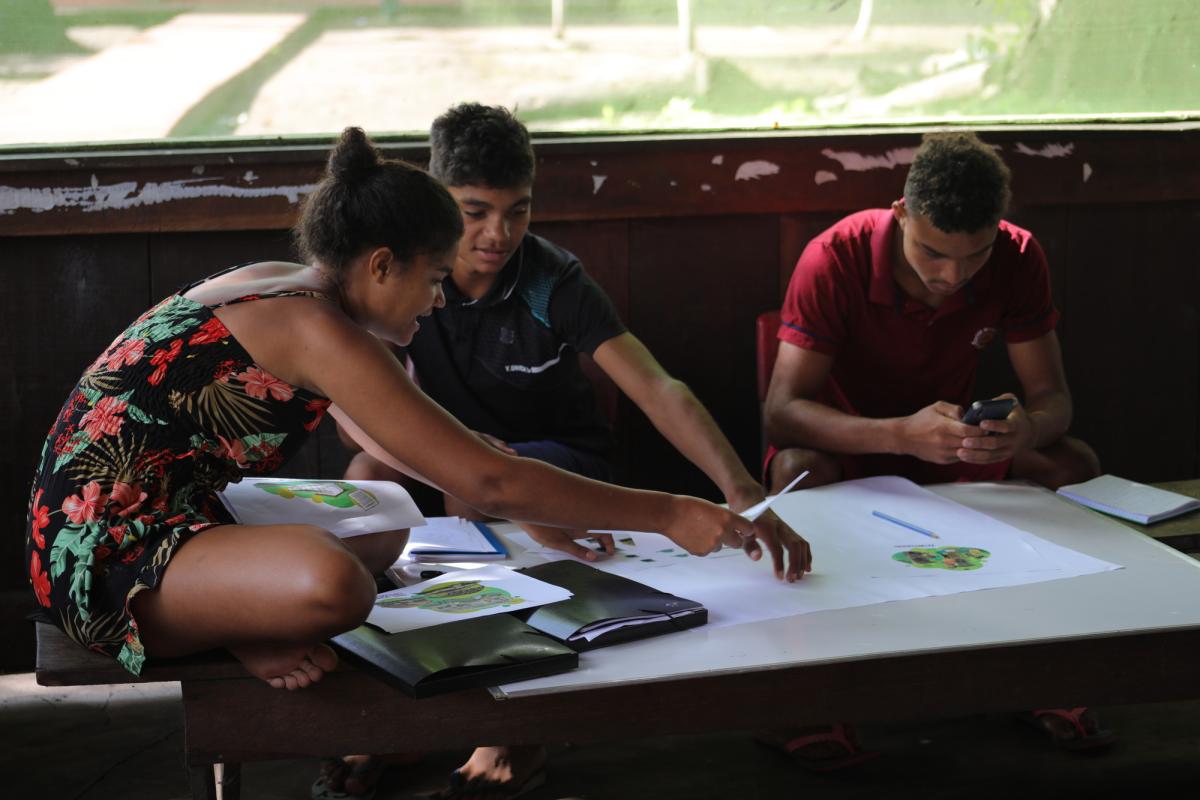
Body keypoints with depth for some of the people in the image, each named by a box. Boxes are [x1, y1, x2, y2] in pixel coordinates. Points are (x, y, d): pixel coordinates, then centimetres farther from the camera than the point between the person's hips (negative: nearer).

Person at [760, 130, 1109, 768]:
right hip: (848, 444, -3)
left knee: (1075, 466, -23)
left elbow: (1053, 398, -11)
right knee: (799, 472, -38)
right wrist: (900, 434, -47)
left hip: (953, 447, 3)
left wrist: (1025, 429, -38)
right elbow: (780, 411, -30)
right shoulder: (835, 260, -26)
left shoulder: (1017, 259, -15)